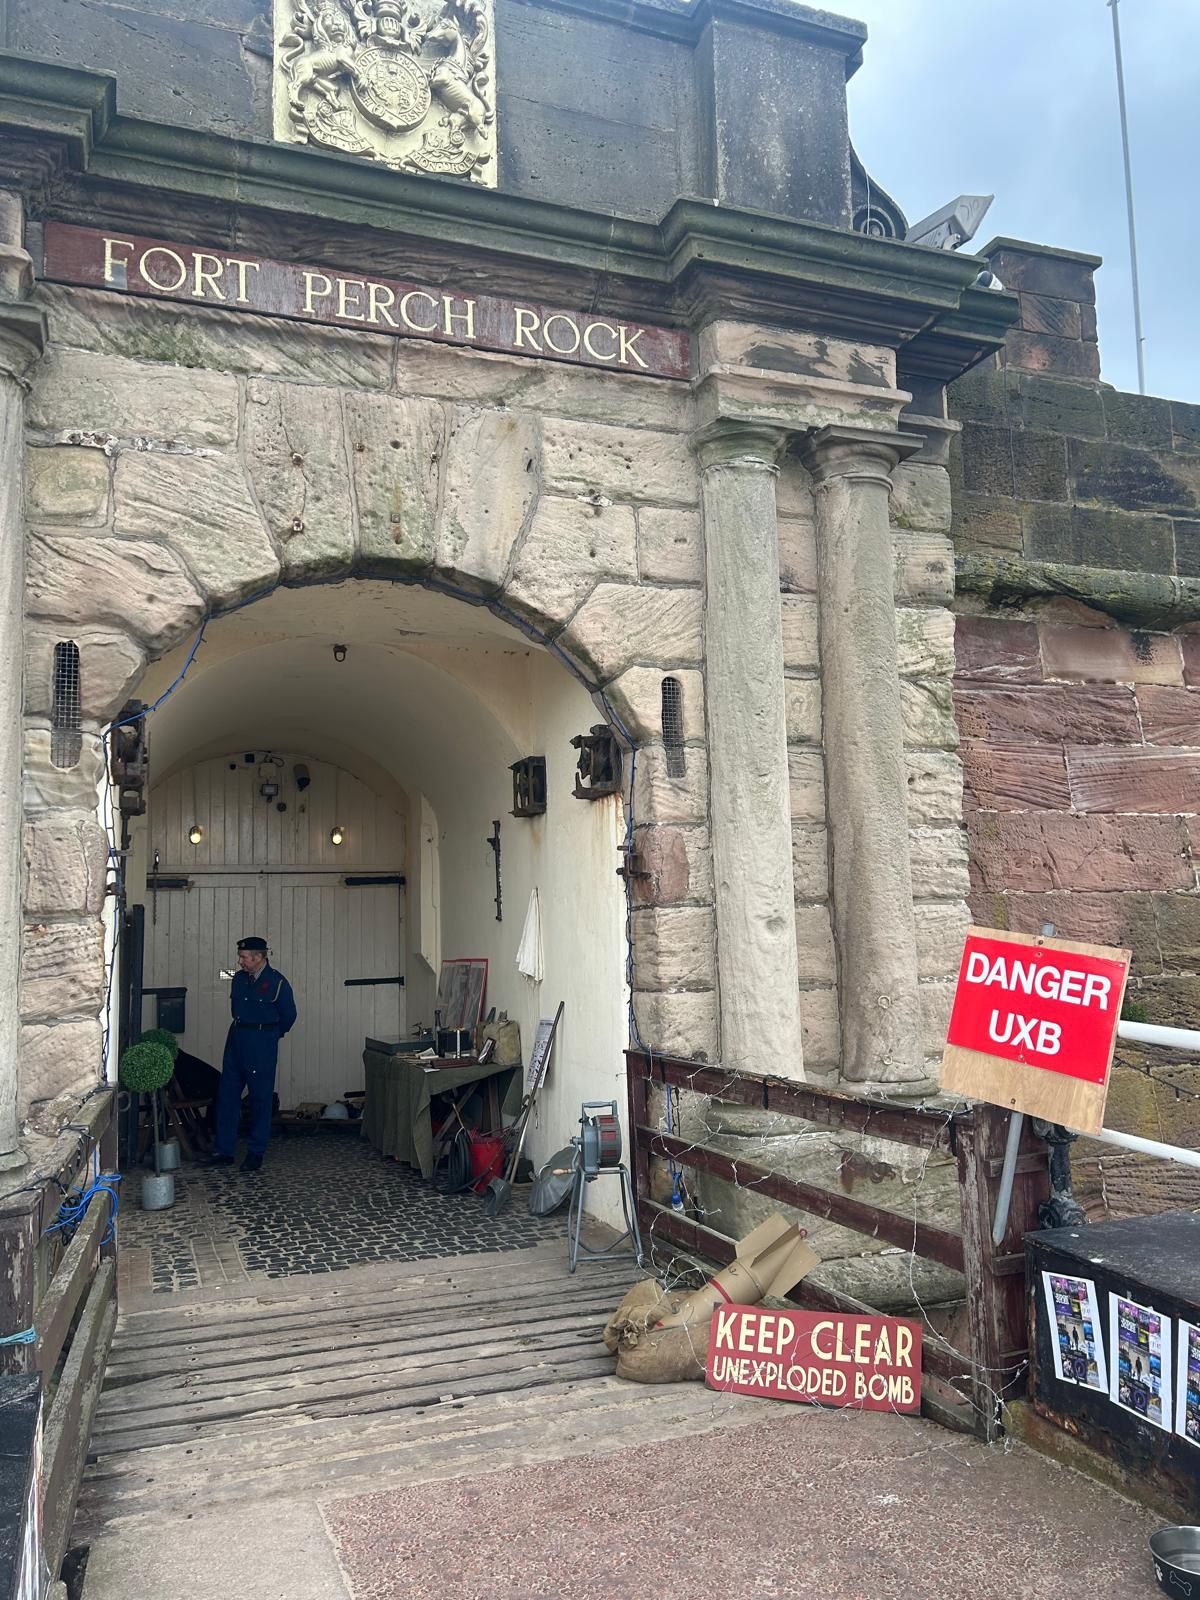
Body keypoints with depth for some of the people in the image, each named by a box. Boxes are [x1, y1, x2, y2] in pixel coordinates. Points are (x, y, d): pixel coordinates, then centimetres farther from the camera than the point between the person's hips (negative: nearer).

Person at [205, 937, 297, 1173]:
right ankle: (225, 1151, 15)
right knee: (226, 1096, 6)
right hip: (236, 1040, 6)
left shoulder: (277, 983, -10)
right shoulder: (239, 979, 6)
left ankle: (256, 1153, 11)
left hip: (262, 1046, -6)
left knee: (260, 1099, 1)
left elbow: (289, 1015, 1)